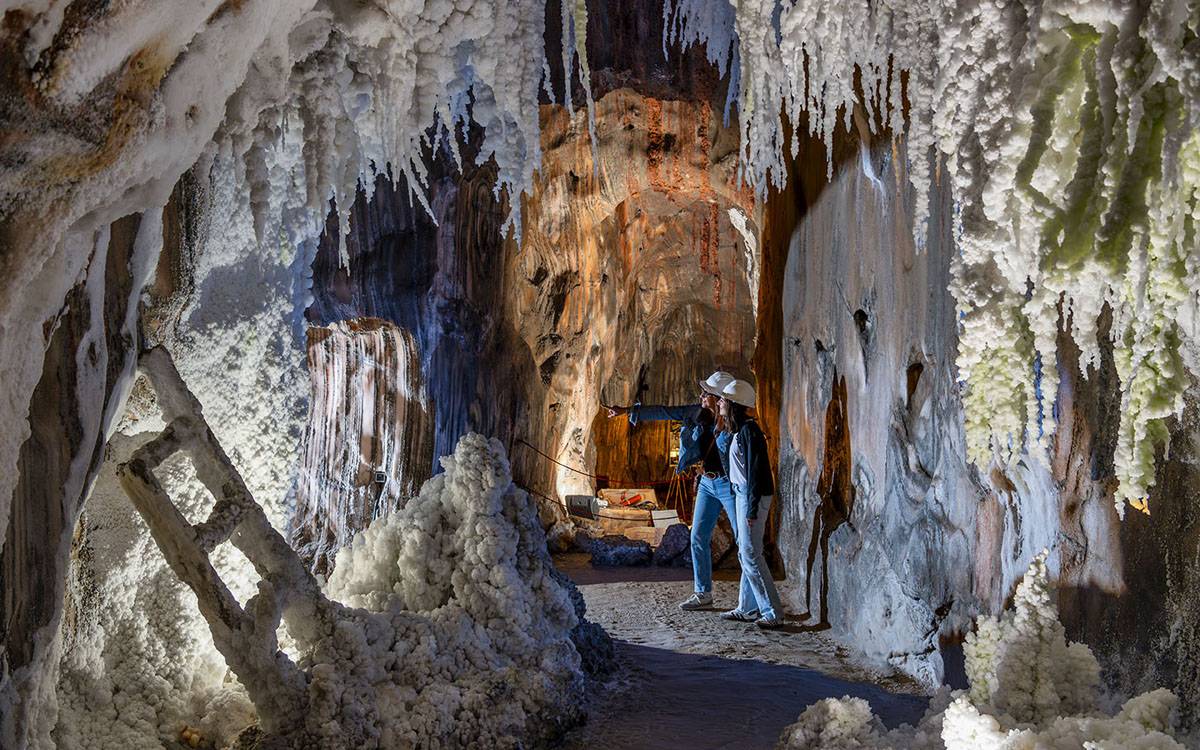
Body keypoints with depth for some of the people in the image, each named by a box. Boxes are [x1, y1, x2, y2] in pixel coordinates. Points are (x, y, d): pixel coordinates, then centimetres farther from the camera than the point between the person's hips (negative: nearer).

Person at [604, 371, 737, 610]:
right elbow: (665, 412, 8)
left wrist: (718, 423, -28)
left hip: (729, 483, -7)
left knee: (743, 539, -6)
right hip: (707, 482, 8)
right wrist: (628, 410, 10)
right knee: (698, 537, 8)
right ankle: (703, 593, 16)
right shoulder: (699, 413, 3)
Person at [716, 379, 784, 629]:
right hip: (741, 494, 10)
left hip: (753, 495, -10)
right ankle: (748, 608, 22)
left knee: (751, 554, -9)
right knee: (745, 553, 14)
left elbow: (756, 469, -20)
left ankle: (773, 613, -5)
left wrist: (752, 508, -22)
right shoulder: (737, 430, 13)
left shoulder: (749, 430, -17)